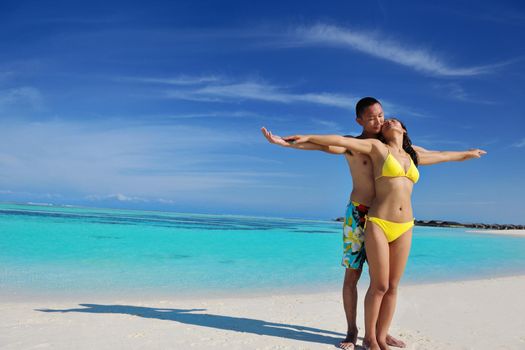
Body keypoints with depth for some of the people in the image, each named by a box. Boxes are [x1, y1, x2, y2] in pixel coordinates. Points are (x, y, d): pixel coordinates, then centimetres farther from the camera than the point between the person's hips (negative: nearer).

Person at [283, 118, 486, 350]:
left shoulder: (412, 156, 18)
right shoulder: (377, 147, 3)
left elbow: (444, 155, 35)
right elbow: (341, 141, -4)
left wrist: (467, 154, 49)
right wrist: (308, 138, -11)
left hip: (404, 228, 5)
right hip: (378, 225, -5)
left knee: (392, 287, 6)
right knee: (379, 286, -2)